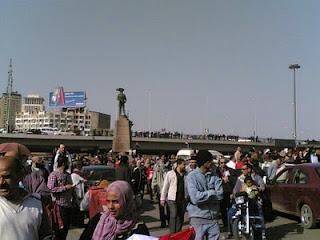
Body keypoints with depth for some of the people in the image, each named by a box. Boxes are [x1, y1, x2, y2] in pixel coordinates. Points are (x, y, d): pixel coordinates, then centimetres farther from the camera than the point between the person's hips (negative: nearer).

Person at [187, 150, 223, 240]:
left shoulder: (214, 176, 7)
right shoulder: (192, 176, -8)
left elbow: (220, 195, -3)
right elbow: (195, 197, -18)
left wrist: (204, 195, -13)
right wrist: (212, 193, -8)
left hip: (213, 217, 4)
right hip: (198, 217, -4)